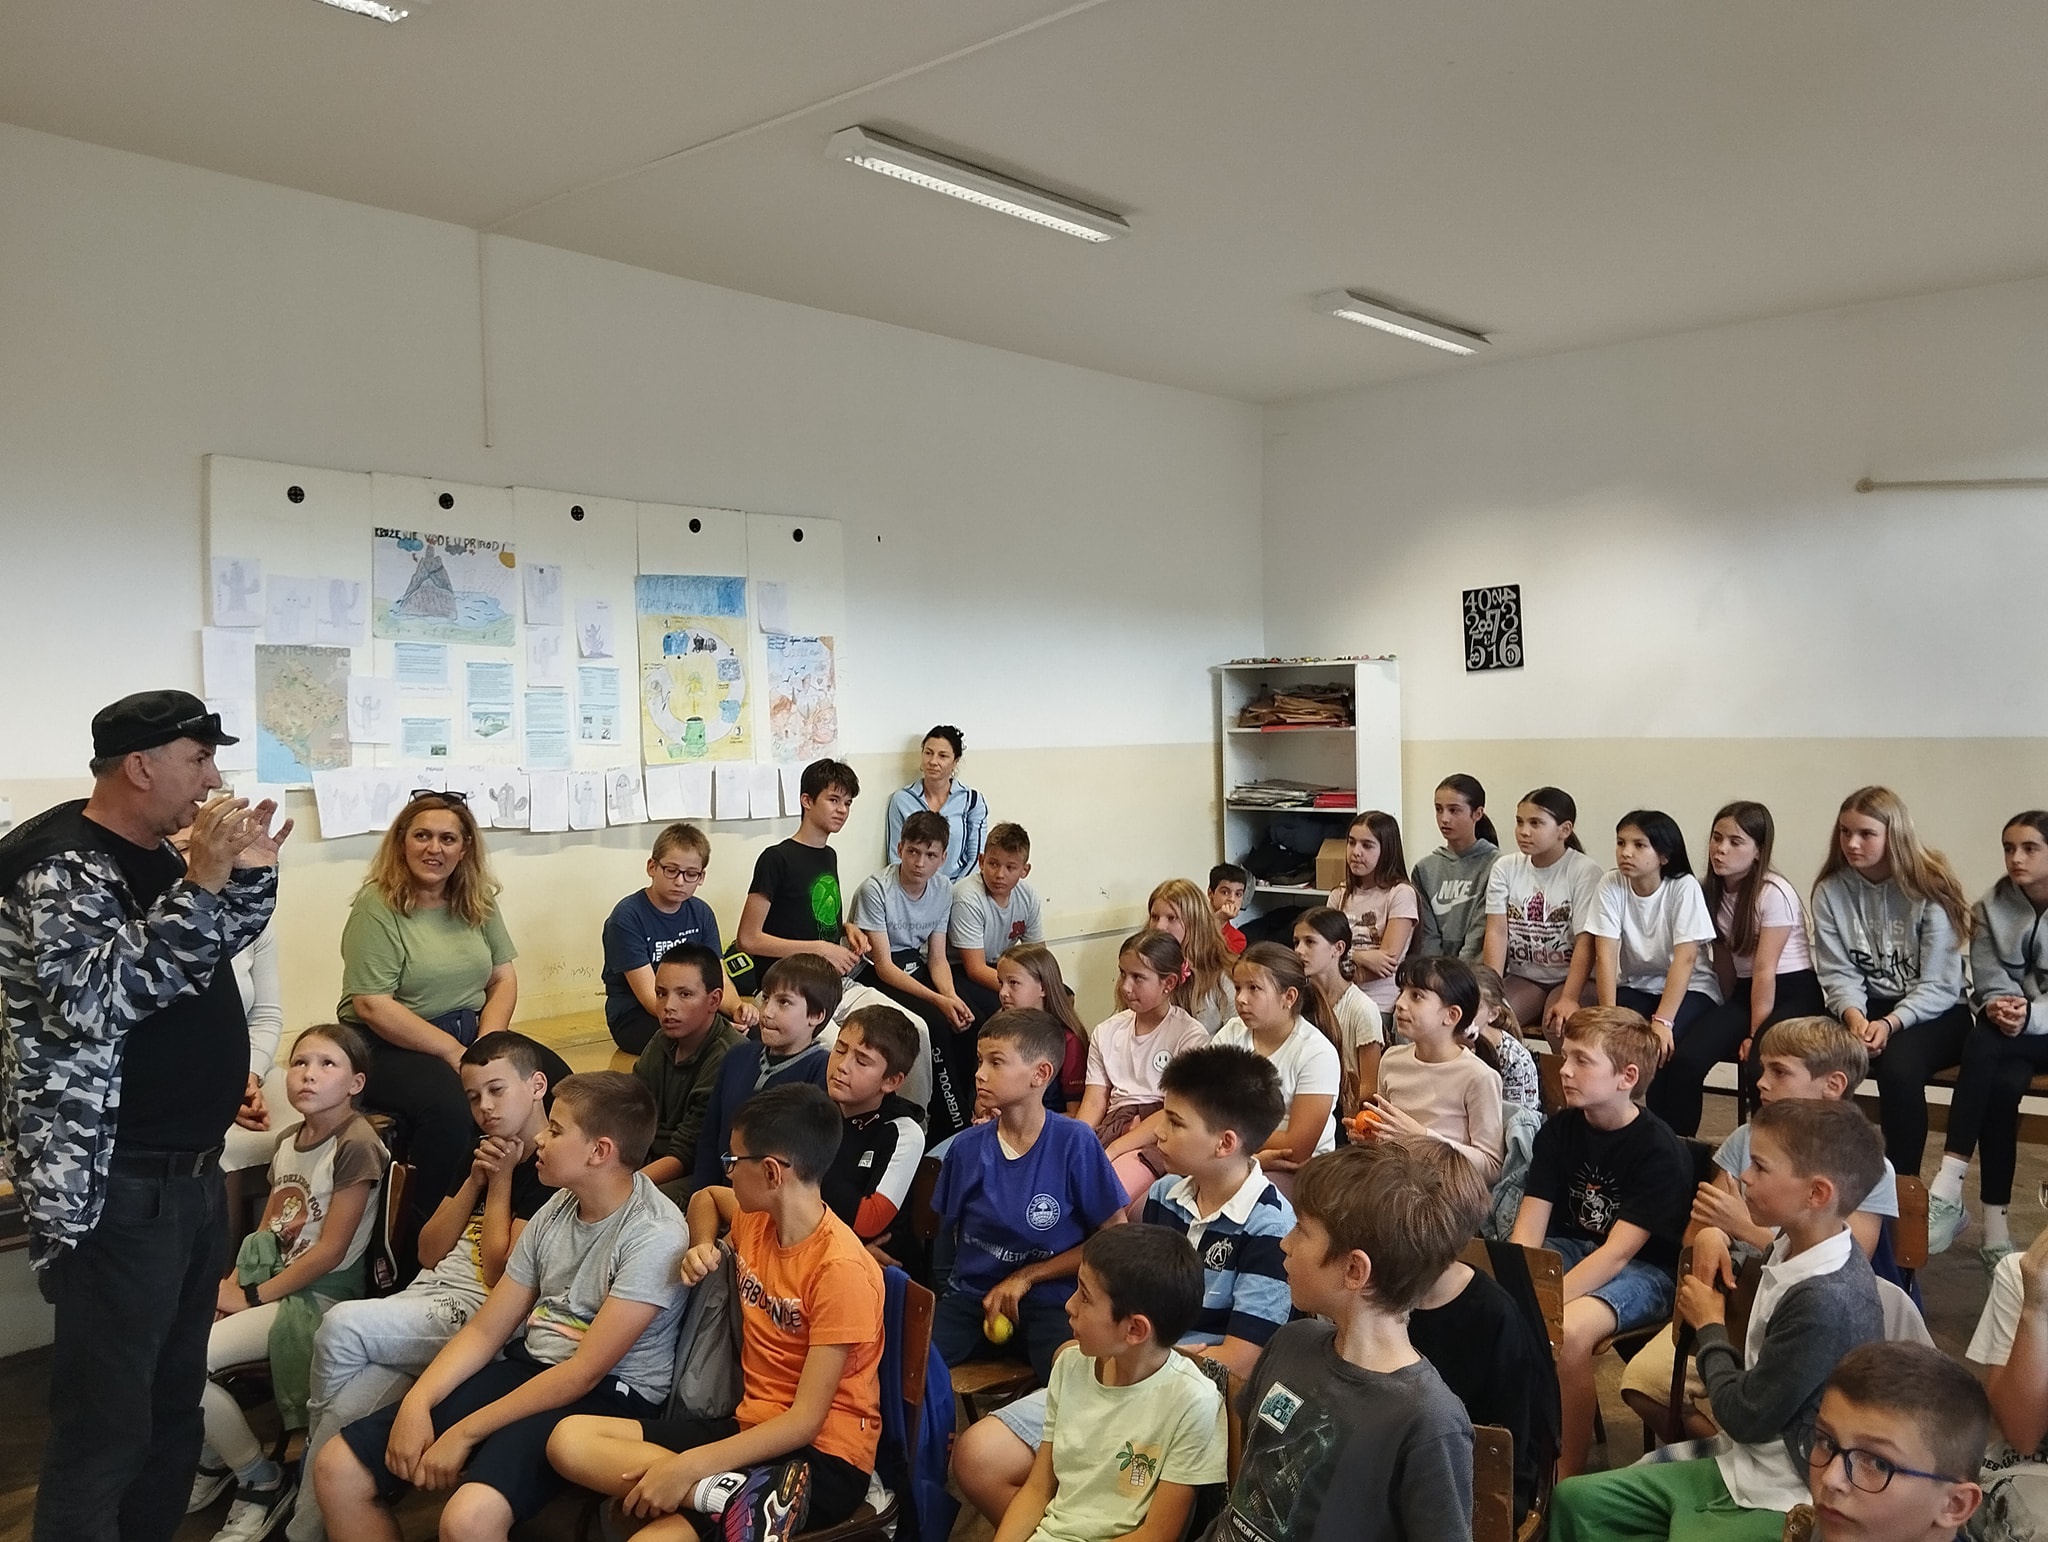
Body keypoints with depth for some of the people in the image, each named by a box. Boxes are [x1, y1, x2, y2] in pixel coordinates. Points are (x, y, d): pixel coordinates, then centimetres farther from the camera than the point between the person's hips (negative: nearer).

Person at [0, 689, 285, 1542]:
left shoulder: (159, 859, 10)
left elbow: (218, 948, 23)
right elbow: (94, 1001, -27)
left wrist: (247, 874, 4)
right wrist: (202, 883, -29)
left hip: (192, 1171, 9)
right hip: (112, 1185, -9)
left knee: (175, 1395, 18)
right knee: (105, 1420, -1)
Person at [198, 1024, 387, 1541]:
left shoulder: (356, 1145, -17)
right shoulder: (288, 1140, 9)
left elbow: (330, 1251, -17)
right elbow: (265, 1231, 12)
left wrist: (253, 1297, -12)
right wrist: (231, 1285, -5)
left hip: (319, 1296, -7)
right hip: (268, 1283, 8)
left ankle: (263, 1481, 3)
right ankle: (209, 1456, 17)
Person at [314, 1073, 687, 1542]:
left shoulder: (654, 1235, -18)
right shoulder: (555, 1210, 7)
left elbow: (585, 1372, -20)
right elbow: (485, 1331, 9)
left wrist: (464, 1434, -18)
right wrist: (416, 1403, -8)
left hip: (606, 1397, -8)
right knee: (339, 1467, -2)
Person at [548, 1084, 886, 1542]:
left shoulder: (841, 1268, -19)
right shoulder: (756, 1218, 4)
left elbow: (805, 1421, -21)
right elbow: (706, 1197, 30)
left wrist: (688, 1467, -28)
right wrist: (703, 1247, 8)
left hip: (824, 1459, -10)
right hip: (752, 1428, 10)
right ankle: (735, 1493, -25)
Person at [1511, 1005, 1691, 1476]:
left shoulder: (1659, 1150, -18)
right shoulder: (1560, 1130, -1)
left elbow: (1618, 1252, -25)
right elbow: (1527, 1232, -5)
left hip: (1646, 1271, -6)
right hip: (1573, 1249, 6)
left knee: (1566, 1331, -34)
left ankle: (1568, 1477, -14)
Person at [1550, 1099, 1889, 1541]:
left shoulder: (1826, 1301, -28)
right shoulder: (1793, 1248, -1)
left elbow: (1746, 1417, -19)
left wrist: (1711, 1327, -5)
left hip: (1782, 1501, -8)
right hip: (1744, 1465, 8)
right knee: (1574, 1499, 3)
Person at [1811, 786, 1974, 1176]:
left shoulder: (1929, 888, -12)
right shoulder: (1831, 890, -2)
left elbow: (1939, 986, -14)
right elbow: (1839, 973, -3)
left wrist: (1890, 1024, -28)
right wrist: (1854, 1016, -24)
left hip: (1934, 1012, -3)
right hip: (1864, 1008, 3)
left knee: (1898, 1067, -34)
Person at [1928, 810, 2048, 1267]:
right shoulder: (1991, 908, 6)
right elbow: (1991, 985, 0)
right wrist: (2001, 1008, -22)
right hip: (2011, 1032, 3)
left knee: (1982, 1045, -33)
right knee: (2001, 1084, -30)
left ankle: (1948, 1188, -35)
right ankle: (1995, 1227, -30)